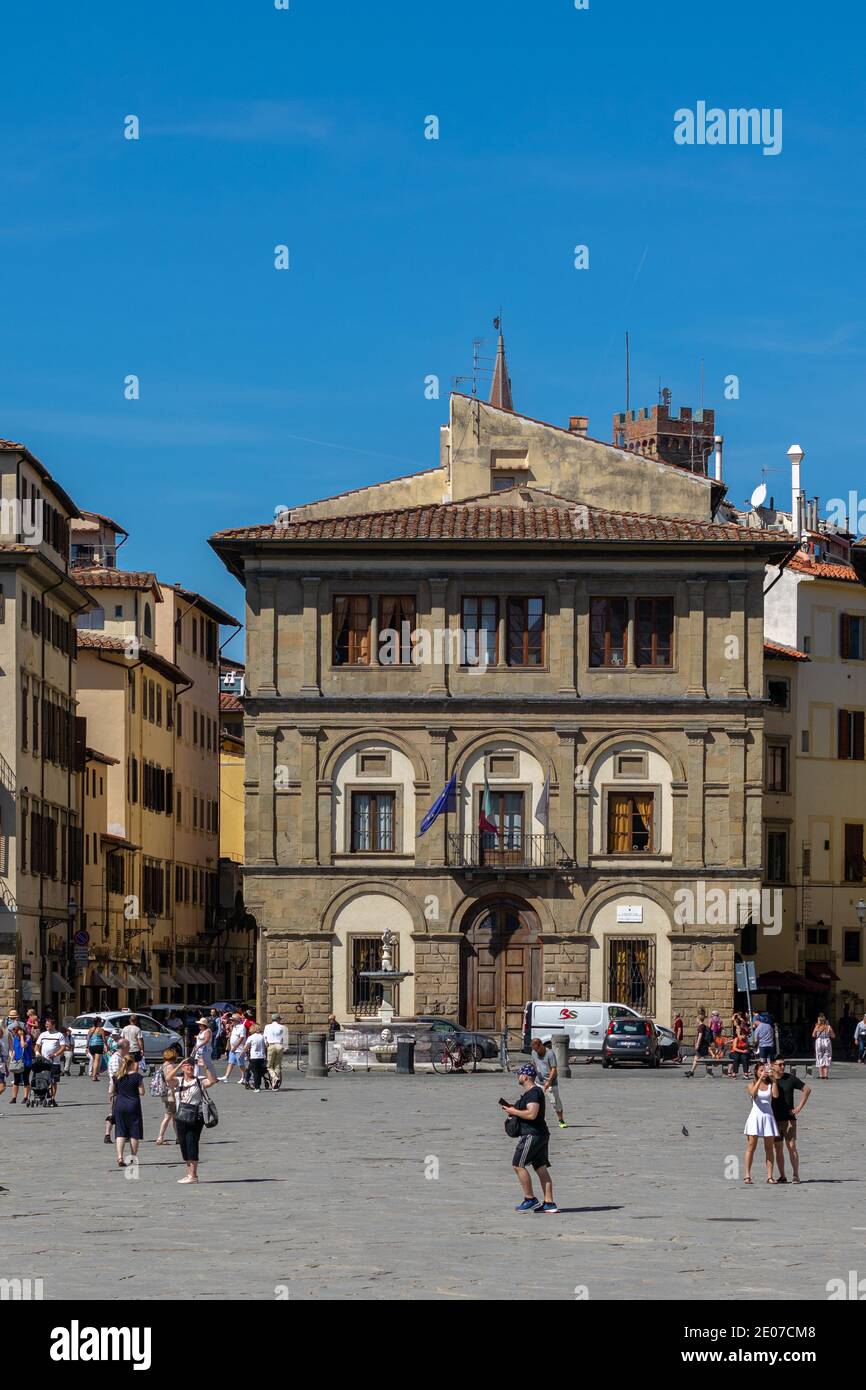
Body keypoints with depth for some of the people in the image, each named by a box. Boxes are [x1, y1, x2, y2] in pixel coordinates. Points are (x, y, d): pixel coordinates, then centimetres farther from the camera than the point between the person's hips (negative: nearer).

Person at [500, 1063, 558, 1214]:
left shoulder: (533, 1093, -16)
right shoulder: (535, 1091, 18)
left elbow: (531, 1114, -26)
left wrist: (513, 1112, -14)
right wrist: (514, 1109, 15)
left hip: (531, 1135, -10)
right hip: (541, 1134, 10)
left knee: (518, 1165, -5)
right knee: (541, 1168, 8)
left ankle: (530, 1199, -4)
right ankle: (549, 1204, 6)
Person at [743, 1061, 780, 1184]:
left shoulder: (770, 1085, 9)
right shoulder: (752, 1084, 4)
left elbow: (776, 1095, -9)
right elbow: (753, 1093, -18)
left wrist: (773, 1080, -13)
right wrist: (760, 1079, -22)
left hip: (768, 1116, 3)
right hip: (756, 1115, -2)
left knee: (769, 1148, 1)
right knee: (751, 1146, -4)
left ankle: (769, 1175, 3)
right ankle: (747, 1175, -3)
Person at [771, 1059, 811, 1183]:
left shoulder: (790, 1078, 0)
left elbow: (807, 1089, 6)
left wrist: (800, 1107, 0)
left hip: (789, 1118, -2)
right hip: (774, 1120, 2)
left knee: (792, 1146, -8)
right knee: (778, 1148, 3)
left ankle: (795, 1175, -5)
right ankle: (782, 1176, 8)